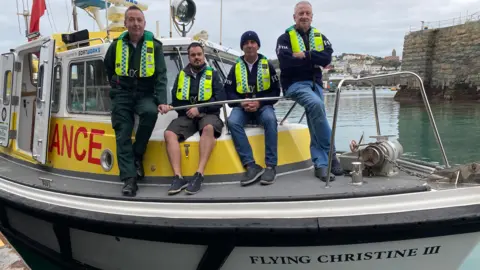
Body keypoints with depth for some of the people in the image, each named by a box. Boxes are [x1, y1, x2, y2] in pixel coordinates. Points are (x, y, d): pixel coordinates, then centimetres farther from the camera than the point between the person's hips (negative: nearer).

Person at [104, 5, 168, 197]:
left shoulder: (154, 46, -1)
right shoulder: (116, 45, 5)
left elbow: (161, 75, -7)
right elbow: (108, 68, 24)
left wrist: (162, 101, -18)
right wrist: (116, 86, 16)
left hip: (145, 94, -2)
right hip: (122, 95, 2)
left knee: (151, 112, -34)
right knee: (123, 136, -11)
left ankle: (137, 155, -15)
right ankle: (129, 179, -10)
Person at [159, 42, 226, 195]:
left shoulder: (213, 74, 9)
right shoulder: (181, 75, 17)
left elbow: (220, 99, -2)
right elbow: (175, 99, 13)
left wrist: (199, 109, -12)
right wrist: (167, 106, -10)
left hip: (208, 114, -3)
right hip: (186, 116, 3)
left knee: (209, 128, -37)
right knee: (169, 133, -26)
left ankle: (199, 175, -40)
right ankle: (178, 177, -33)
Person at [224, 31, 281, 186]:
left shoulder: (267, 65, 5)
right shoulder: (236, 67, 8)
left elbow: (275, 92, 2)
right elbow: (228, 91, 4)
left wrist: (259, 103, -15)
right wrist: (241, 103, -16)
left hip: (263, 106, -1)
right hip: (242, 106, 1)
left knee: (270, 119, -36)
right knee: (232, 122, -32)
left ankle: (270, 166, -32)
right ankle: (251, 166, -35)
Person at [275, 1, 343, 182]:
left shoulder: (320, 37, 13)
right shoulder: (285, 38, -1)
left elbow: (327, 58, -5)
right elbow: (286, 63, -18)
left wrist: (305, 55, -16)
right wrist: (315, 61, -10)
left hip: (315, 83, 5)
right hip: (295, 84, -5)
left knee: (316, 126, -2)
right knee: (316, 104, -31)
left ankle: (320, 165, 1)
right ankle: (330, 153, -21)